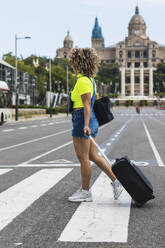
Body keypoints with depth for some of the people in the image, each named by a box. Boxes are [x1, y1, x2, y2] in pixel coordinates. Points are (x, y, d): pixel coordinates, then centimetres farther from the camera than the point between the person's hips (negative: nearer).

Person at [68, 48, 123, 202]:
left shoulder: (82, 80, -13)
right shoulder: (90, 79, 17)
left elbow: (87, 105, -19)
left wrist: (85, 125, -24)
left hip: (82, 121, -10)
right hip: (91, 121, 10)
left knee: (83, 158, -2)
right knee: (93, 156, 12)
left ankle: (85, 192, 7)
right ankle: (116, 181, 11)